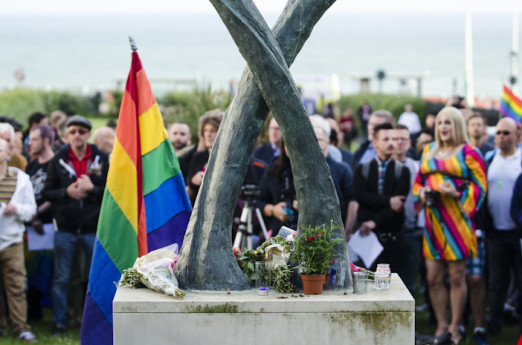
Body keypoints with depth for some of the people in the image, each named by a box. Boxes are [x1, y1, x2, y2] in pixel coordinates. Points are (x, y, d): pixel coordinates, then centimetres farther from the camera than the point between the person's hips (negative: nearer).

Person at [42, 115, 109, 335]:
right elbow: (47, 192, 3)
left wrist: (92, 189, -16)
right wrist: (66, 192, -14)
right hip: (65, 228, 0)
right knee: (61, 279, 5)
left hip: (93, 228, 0)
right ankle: (59, 323, 13)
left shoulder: (101, 159, 1)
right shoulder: (58, 160, 3)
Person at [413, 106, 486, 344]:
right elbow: (419, 181, 21)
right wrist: (422, 194, 1)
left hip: (456, 220, -5)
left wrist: (457, 193, -17)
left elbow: (480, 185, -4)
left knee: (457, 277, -1)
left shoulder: (468, 153, -1)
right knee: (433, 278, 3)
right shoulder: (429, 151, 15)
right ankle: (441, 326, 15)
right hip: (433, 220, 5)